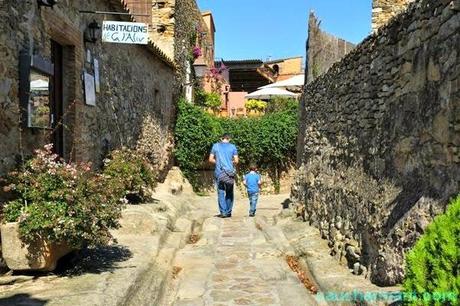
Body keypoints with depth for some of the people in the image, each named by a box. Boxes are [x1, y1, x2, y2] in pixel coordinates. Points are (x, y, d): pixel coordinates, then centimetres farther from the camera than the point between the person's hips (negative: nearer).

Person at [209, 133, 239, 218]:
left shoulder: (215, 146, 5)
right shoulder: (233, 147, 4)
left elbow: (211, 160, 3)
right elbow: (236, 161, 1)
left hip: (219, 172, 0)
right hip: (229, 172, 0)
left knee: (221, 193, 2)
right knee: (229, 193, 10)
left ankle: (223, 212, -2)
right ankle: (228, 212, 13)